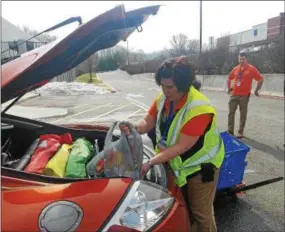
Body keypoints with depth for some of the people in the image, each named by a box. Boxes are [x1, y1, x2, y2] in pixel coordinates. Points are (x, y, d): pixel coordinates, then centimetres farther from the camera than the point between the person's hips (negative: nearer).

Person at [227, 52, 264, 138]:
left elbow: (260, 79, -2)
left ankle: (240, 132, 13)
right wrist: (229, 88, 18)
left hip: (244, 95, -4)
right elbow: (229, 78, 22)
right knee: (231, 113, 5)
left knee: (243, 114, 4)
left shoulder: (251, 68, -5)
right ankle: (230, 131, 14)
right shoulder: (235, 68, 7)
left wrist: (256, 91, 0)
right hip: (234, 95, 4)